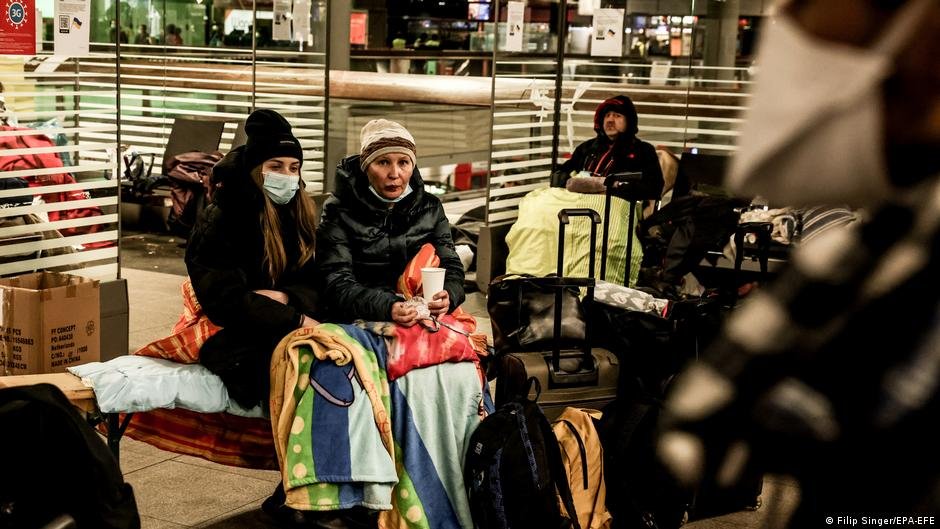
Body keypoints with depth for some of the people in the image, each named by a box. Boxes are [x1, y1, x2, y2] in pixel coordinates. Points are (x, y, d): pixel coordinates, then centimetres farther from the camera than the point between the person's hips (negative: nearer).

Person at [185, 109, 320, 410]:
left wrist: (285, 298, -14)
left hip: (293, 333, 5)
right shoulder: (218, 224, -2)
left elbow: (320, 289, 8)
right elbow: (226, 301, -12)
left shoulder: (302, 216, 14)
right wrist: (296, 320, -15)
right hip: (237, 341, -5)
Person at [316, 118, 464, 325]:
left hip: (423, 322, 3)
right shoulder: (339, 212, 0)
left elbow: (452, 267, 9)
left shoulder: (430, 208, 12)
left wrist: (447, 296, -16)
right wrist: (387, 307, -27)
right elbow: (337, 284, -9)